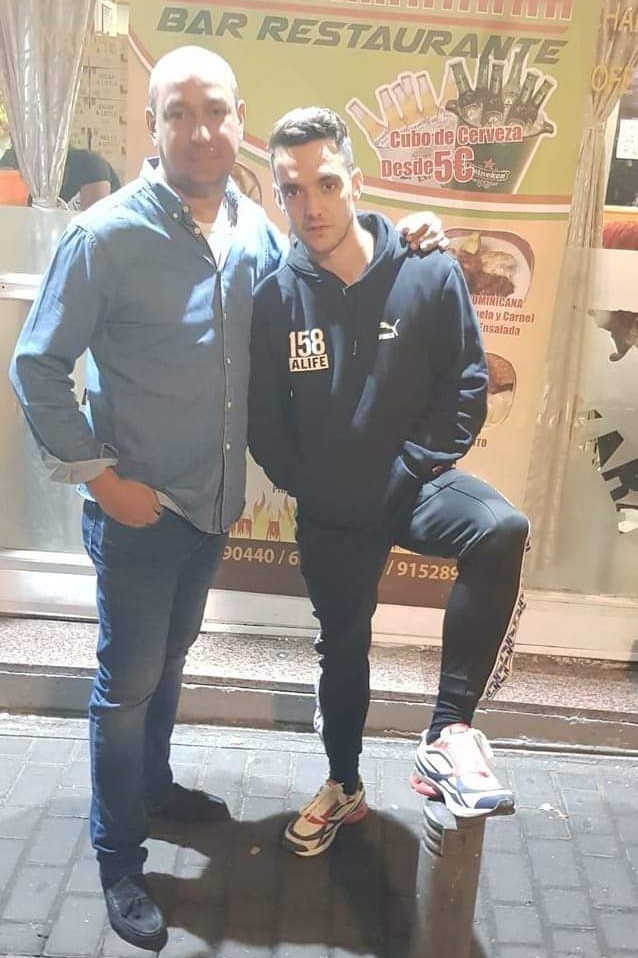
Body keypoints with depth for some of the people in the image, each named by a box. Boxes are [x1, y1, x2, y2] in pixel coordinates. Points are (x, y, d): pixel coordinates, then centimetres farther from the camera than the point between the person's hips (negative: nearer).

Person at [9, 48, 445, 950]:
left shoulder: (255, 227, -1)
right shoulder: (106, 234, -18)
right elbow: (37, 367, -13)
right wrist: (101, 476, -15)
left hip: (214, 501, 6)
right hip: (138, 507, -5)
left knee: (168, 661, 24)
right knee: (127, 683, 8)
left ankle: (153, 784, 48)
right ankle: (119, 858, 29)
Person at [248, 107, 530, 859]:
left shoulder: (429, 274, -11)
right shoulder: (275, 296, -9)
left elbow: (467, 385, -6)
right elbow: (263, 417, 0)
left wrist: (411, 467, -12)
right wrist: (309, 487, -3)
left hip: (413, 482, -1)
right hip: (329, 510, 2)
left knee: (500, 529, -33)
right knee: (342, 648, 16)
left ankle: (448, 733, -20)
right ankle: (343, 786, 42)